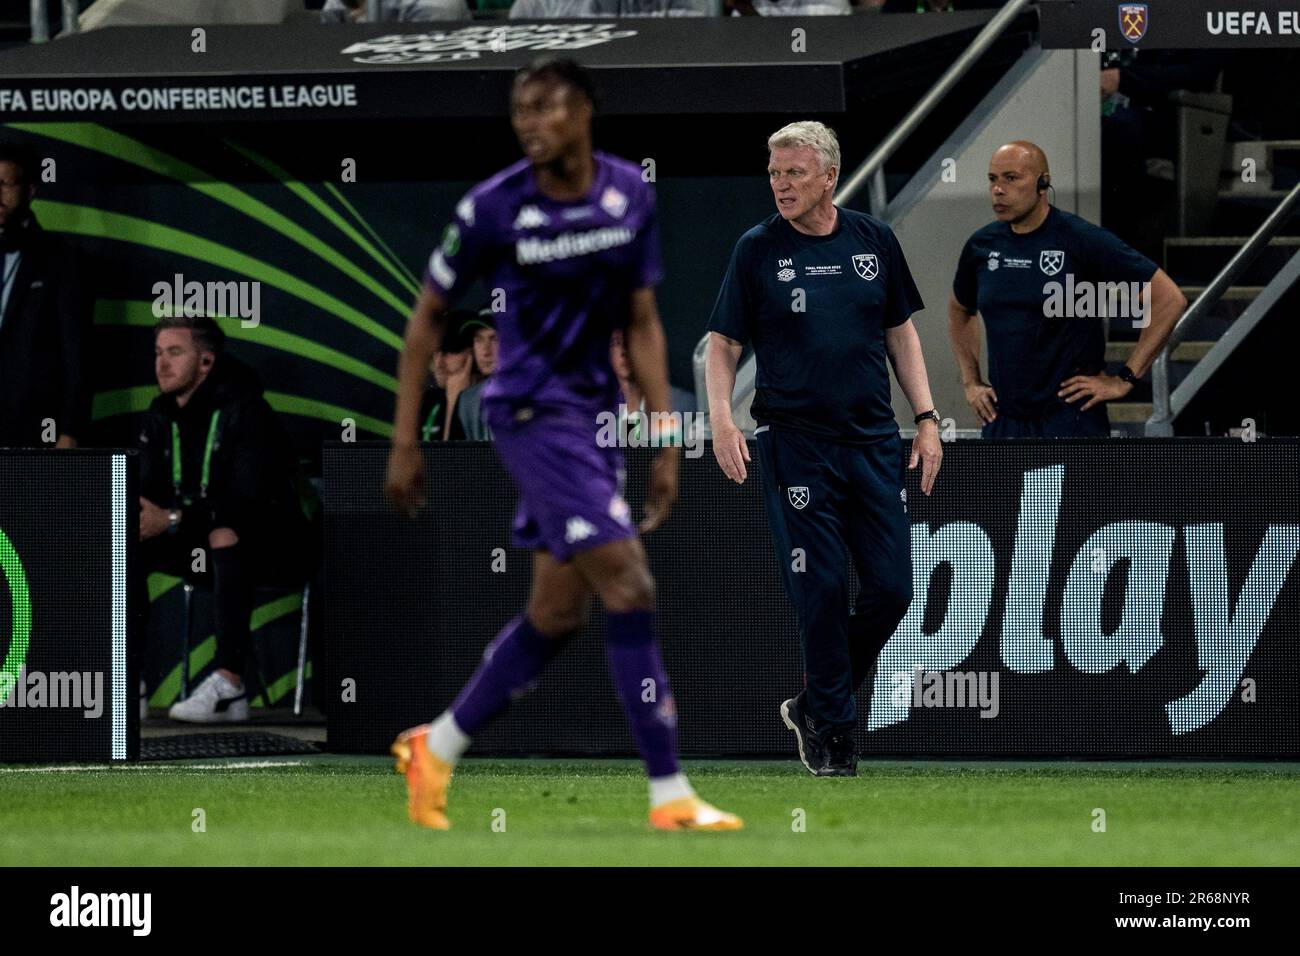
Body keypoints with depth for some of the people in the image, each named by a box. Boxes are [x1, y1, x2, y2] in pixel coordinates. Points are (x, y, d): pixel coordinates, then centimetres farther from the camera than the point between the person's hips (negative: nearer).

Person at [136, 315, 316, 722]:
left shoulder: (243, 410, -19)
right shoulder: (160, 416, 5)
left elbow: (248, 503, -28)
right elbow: (149, 494, 4)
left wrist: (172, 520, -37)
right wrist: (138, 516, -21)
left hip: (274, 546, -7)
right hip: (201, 546, 8)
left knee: (225, 536, -40)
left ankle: (229, 685, -46)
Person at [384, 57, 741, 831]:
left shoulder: (630, 194, 1)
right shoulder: (493, 208, -12)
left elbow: (643, 323, 8)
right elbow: (428, 318, -1)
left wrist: (666, 441, 4)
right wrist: (405, 441, -1)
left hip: (596, 413, 6)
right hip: (532, 411, -6)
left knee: (559, 611, 10)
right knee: (630, 589, -15)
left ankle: (437, 750, 26)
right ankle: (671, 797, -12)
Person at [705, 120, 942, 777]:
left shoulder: (874, 240, 7)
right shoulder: (758, 250, -1)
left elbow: (900, 331, 16)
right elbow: (723, 344, 2)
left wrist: (926, 417, 9)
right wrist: (722, 420, -13)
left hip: (874, 443, 3)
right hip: (795, 444, -3)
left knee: (891, 588, -1)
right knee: (821, 589, -6)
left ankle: (812, 705, 18)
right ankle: (830, 730, 8)